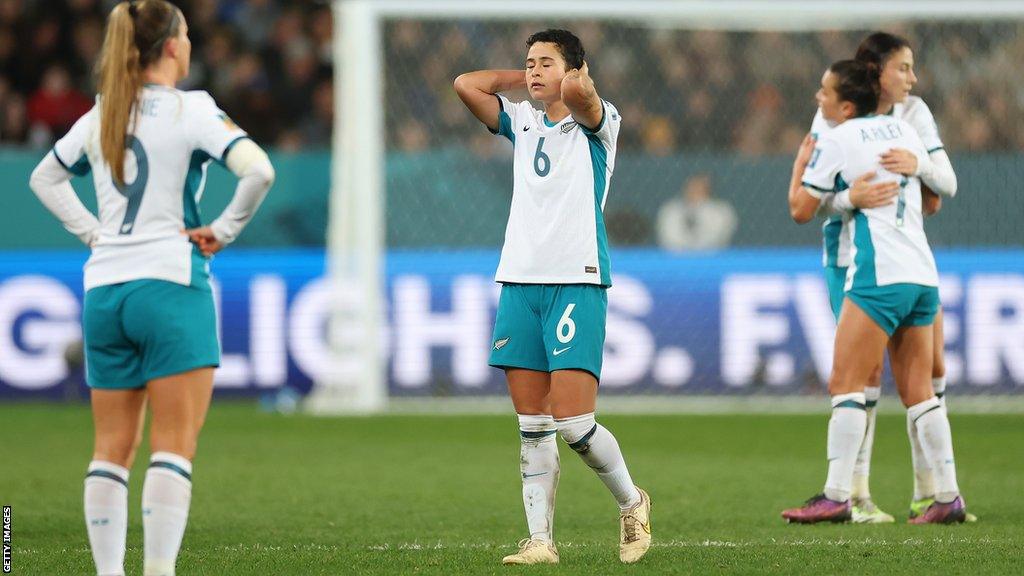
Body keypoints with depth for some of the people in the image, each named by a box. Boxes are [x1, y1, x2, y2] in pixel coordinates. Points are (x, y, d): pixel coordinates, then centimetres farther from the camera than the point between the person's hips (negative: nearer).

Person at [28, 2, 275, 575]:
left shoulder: (101, 116, 11)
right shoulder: (192, 110, -7)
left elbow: (45, 177, 25)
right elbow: (258, 169, -20)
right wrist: (223, 230, -7)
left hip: (104, 288, 6)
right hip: (170, 283, -6)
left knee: (113, 447, 9)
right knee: (175, 443, -5)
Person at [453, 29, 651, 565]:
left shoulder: (597, 123, 0)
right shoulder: (522, 123, 16)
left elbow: (577, 90, -22)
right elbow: (467, 84, 7)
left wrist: (576, 78, 0)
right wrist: (522, 77, 12)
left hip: (577, 281, -5)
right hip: (520, 280, 5)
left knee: (572, 420, -12)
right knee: (532, 428, 1)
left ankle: (631, 503, 11)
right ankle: (539, 540, 3)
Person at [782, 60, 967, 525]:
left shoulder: (836, 141, -4)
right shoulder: (903, 130, 15)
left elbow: (801, 208, 3)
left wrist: (801, 162, 18)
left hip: (878, 276, -7)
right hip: (923, 274, 7)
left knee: (845, 383, -7)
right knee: (918, 391, 9)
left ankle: (836, 496, -13)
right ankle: (948, 497, 5)